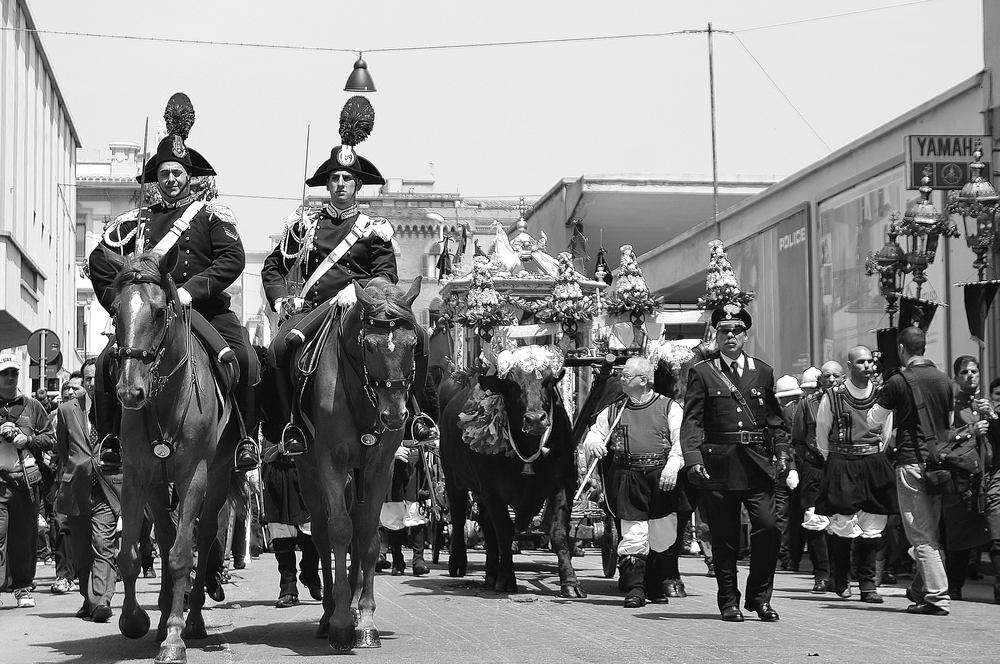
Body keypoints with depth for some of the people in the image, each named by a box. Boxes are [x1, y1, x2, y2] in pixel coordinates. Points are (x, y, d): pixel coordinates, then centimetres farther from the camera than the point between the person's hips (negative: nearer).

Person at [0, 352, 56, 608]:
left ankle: (23, 587, 16)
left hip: (26, 478, 2)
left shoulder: (32, 407, 13)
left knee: (25, 536, 6)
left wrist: (27, 440, -2)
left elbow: (49, 438, 16)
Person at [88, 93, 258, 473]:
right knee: (108, 361, -20)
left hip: (205, 308, -2)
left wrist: (191, 289, -18)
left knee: (244, 361, -25)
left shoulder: (212, 216, 7)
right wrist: (120, 300, -1)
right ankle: (110, 439, -8)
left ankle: (243, 438, -9)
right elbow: (100, 261, 13)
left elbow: (233, 259, -7)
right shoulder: (138, 221, 15)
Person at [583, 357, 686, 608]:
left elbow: (680, 441, -3)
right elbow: (594, 433, 17)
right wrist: (592, 443, -7)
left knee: (662, 538, 7)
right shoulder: (613, 411, 15)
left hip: (661, 478, -1)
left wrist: (672, 466, -18)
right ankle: (634, 589, -4)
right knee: (633, 535, -9)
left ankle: (654, 587, 24)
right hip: (628, 479, 1)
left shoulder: (669, 408, 5)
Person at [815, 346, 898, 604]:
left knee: (872, 528, 1)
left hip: (874, 466, 3)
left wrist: (874, 459, 14)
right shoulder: (832, 397, -5)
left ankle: (868, 584, 8)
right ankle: (841, 581, 12)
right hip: (841, 467, -3)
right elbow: (822, 439, 6)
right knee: (843, 525, -6)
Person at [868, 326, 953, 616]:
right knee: (931, 532, 15)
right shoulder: (944, 380, 7)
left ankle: (938, 597, -7)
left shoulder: (898, 382, -10)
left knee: (921, 535, -3)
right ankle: (920, 589, 25)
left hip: (912, 462, -6)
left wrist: (879, 400, 19)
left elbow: (873, 421, 1)